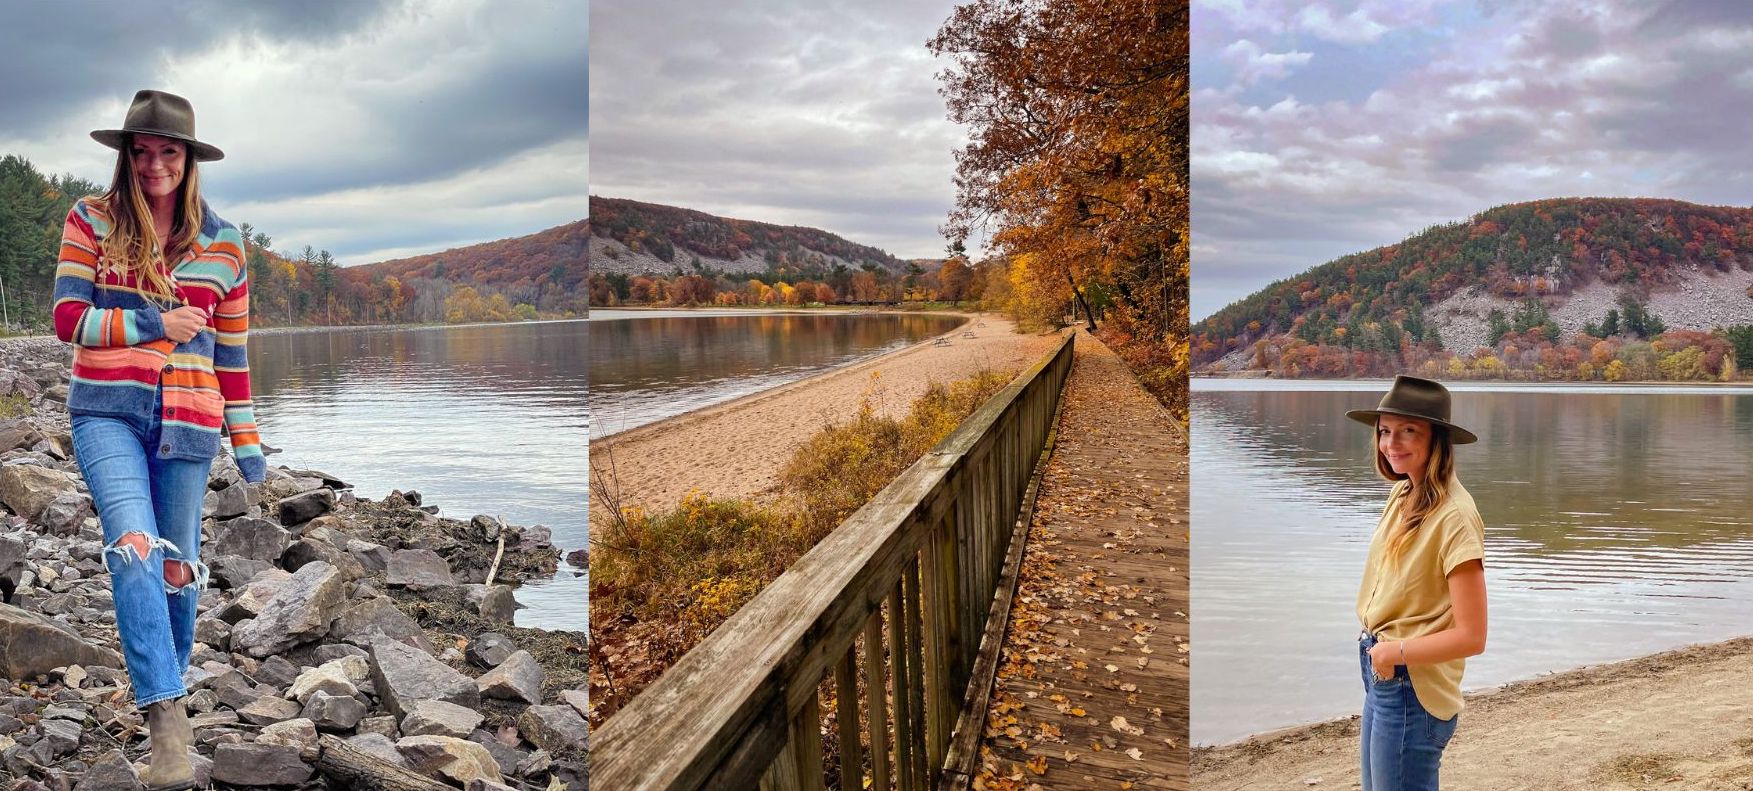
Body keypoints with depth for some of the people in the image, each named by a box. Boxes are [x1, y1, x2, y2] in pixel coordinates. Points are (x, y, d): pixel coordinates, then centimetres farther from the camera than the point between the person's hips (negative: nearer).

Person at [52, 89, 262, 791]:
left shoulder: (222, 244, 10)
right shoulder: (91, 221, 5)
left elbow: (231, 351, 13)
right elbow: (68, 318, 0)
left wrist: (246, 440, 13)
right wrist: (156, 324, -9)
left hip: (188, 422, 2)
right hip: (108, 411, -2)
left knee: (176, 566, 7)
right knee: (134, 547, -21)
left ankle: (169, 695, 28)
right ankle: (167, 721, -26)